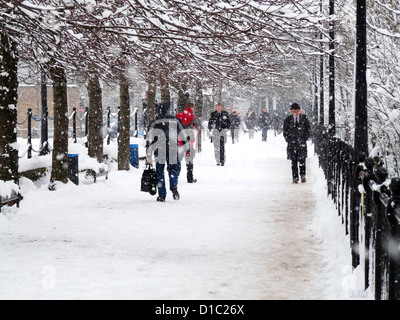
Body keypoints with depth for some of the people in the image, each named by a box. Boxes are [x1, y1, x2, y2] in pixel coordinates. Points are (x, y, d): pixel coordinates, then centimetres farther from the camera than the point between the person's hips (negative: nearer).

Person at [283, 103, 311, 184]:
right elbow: (285, 131, 9)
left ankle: (303, 175, 1)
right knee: (294, 161, 0)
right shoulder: (288, 119, 5)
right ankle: (295, 178, 3)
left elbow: (308, 129, 8)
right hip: (292, 143, 1)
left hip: (302, 142, -1)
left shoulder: (304, 118, 4)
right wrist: (289, 140, -1)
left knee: (302, 159, -11)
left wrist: (304, 138, -1)